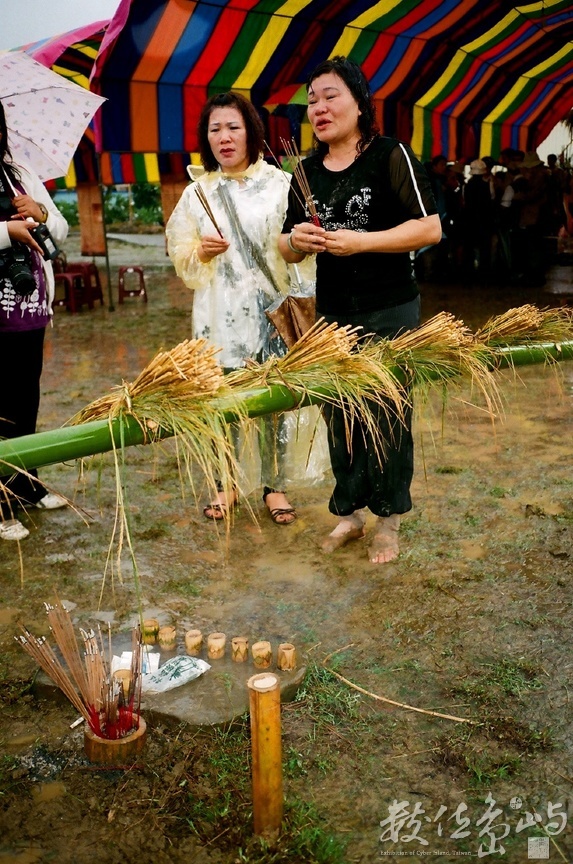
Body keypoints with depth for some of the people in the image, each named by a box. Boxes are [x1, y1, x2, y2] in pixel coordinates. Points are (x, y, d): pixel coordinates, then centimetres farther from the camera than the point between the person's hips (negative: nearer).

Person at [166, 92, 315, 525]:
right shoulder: (197, 193, 11)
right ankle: (226, 485, 20)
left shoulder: (280, 185, 3)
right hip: (219, 315, 2)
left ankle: (275, 486, 17)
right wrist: (201, 252, -10)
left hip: (271, 311, -2)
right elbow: (181, 258, 12)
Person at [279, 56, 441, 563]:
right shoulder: (307, 170, 10)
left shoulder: (391, 155, -6)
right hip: (331, 313, 5)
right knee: (338, 415, 9)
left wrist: (359, 241, -20)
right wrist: (296, 241, -10)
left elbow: (430, 228, -13)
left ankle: (389, 521, 18)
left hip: (389, 312, -5)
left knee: (388, 416, 2)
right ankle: (349, 513, 25)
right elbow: (288, 250, 14)